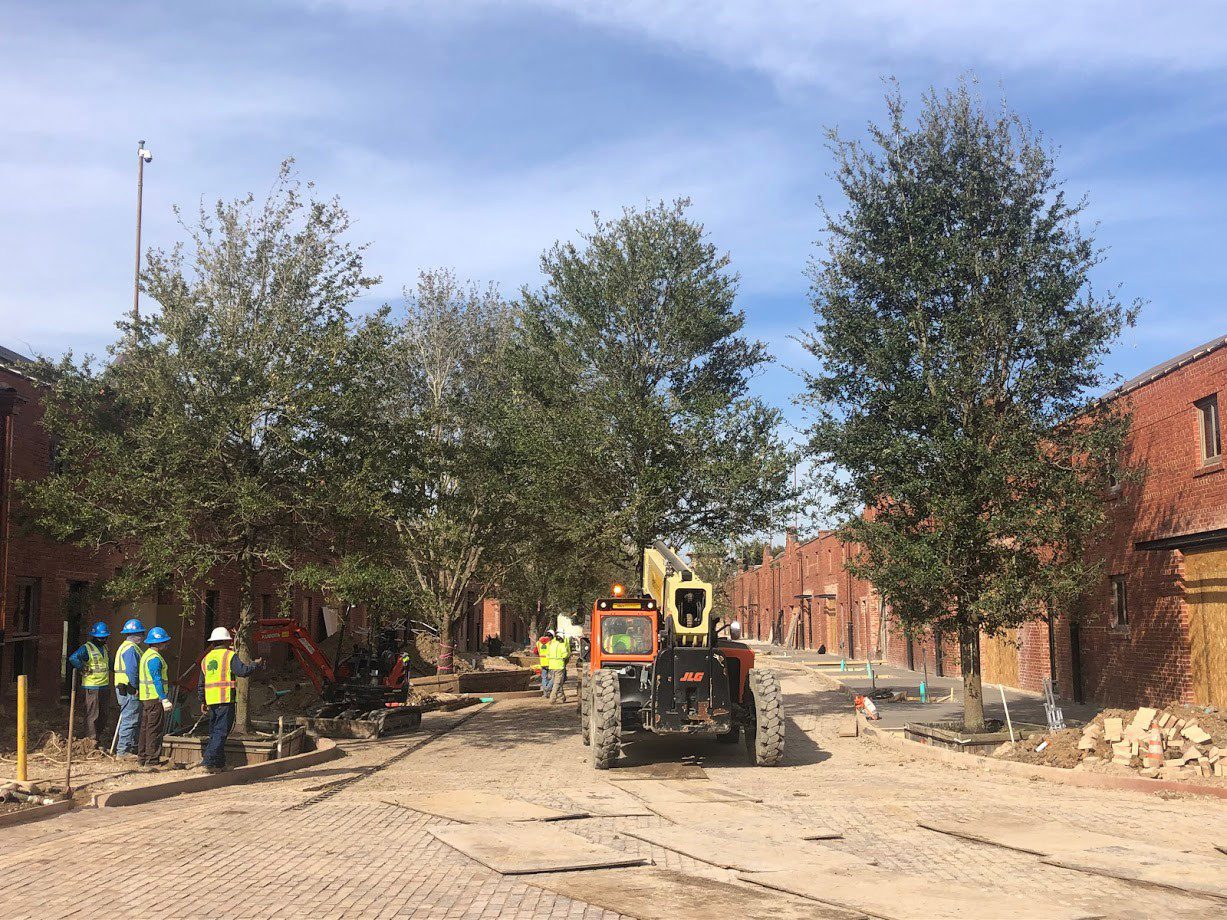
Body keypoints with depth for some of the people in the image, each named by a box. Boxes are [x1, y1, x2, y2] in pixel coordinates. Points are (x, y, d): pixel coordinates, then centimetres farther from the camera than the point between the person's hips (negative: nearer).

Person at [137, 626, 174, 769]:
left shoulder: (146, 655, 16)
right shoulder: (155, 658, -16)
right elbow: (157, 680, -21)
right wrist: (164, 699, -22)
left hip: (145, 697, 10)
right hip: (155, 698, -10)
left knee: (145, 728, 15)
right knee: (155, 730, -6)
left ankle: (142, 759, 20)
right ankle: (152, 761, -5)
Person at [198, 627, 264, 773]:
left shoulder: (206, 658, 17)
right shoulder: (230, 656, -4)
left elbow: (201, 684, 21)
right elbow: (244, 671, -15)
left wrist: (202, 702, 27)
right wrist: (257, 664, 2)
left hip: (211, 701, 7)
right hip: (226, 700, -7)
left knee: (214, 732, 14)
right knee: (221, 732, -7)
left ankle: (219, 763, 17)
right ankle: (210, 761, -16)